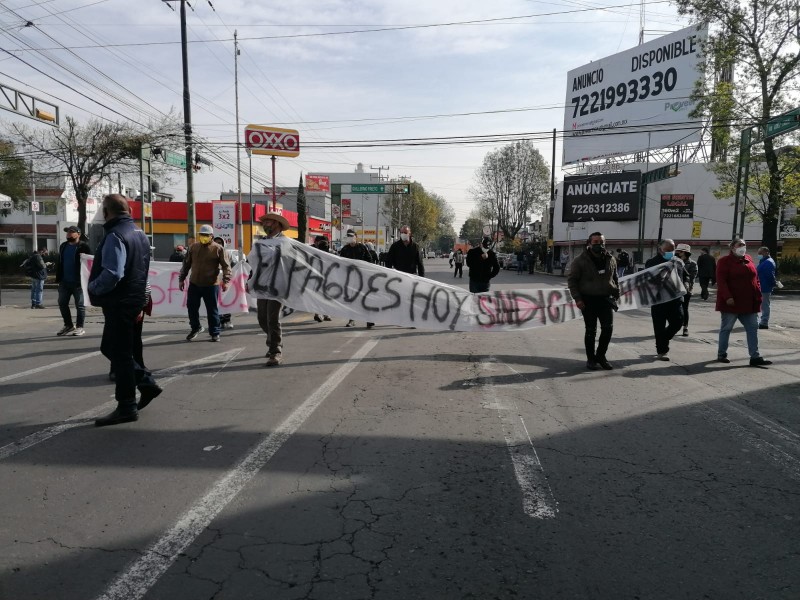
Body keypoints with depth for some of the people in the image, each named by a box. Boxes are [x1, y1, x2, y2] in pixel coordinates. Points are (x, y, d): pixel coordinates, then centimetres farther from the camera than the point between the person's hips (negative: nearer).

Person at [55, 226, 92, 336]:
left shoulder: (84, 247, -7)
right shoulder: (63, 246, 15)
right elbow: (59, 263, 18)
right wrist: (58, 278, 12)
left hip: (78, 282, -7)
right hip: (64, 282, 7)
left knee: (80, 305, 0)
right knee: (62, 303, 9)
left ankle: (79, 327, 7)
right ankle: (68, 325, 20)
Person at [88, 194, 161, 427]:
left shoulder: (115, 236, -18)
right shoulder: (139, 234, 12)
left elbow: (112, 274, -27)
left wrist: (93, 288, -12)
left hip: (119, 303, -9)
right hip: (133, 299, 9)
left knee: (119, 353, -1)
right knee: (111, 348, 20)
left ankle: (126, 407, 7)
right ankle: (146, 383, 19)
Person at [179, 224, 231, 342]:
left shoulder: (218, 249, -5)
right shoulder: (193, 247, 7)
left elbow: (226, 266, -8)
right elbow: (186, 264, 13)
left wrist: (225, 280, -19)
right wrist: (181, 279, 11)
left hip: (211, 285, -4)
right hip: (194, 284, 4)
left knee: (212, 310, 3)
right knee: (191, 307, 10)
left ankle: (215, 333, 14)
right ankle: (196, 328, 31)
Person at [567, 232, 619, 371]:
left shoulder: (610, 259, 7)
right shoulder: (580, 260, -6)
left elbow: (615, 278, 19)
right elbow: (572, 280, -4)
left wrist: (616, 294, 12)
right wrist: (577, 298, -12)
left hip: (606, 299, 4)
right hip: (588, 300, -3)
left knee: (608, 328, 0)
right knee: (591, 330, 3)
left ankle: (601, 355, 19)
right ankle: (591, 359, 17)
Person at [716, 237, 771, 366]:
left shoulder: (748, 260, 13)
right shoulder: (725, 261, -8)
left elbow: (755, 279, 16)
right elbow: (721, 281, -15)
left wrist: (758, 295, 7)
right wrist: (727, 297, -23)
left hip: (749, 303, 7)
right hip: (732, 302, -7)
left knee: (753, 328, 4)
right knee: (726, 328, 4)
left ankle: (755, 357, 6)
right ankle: (721, 354, 15)